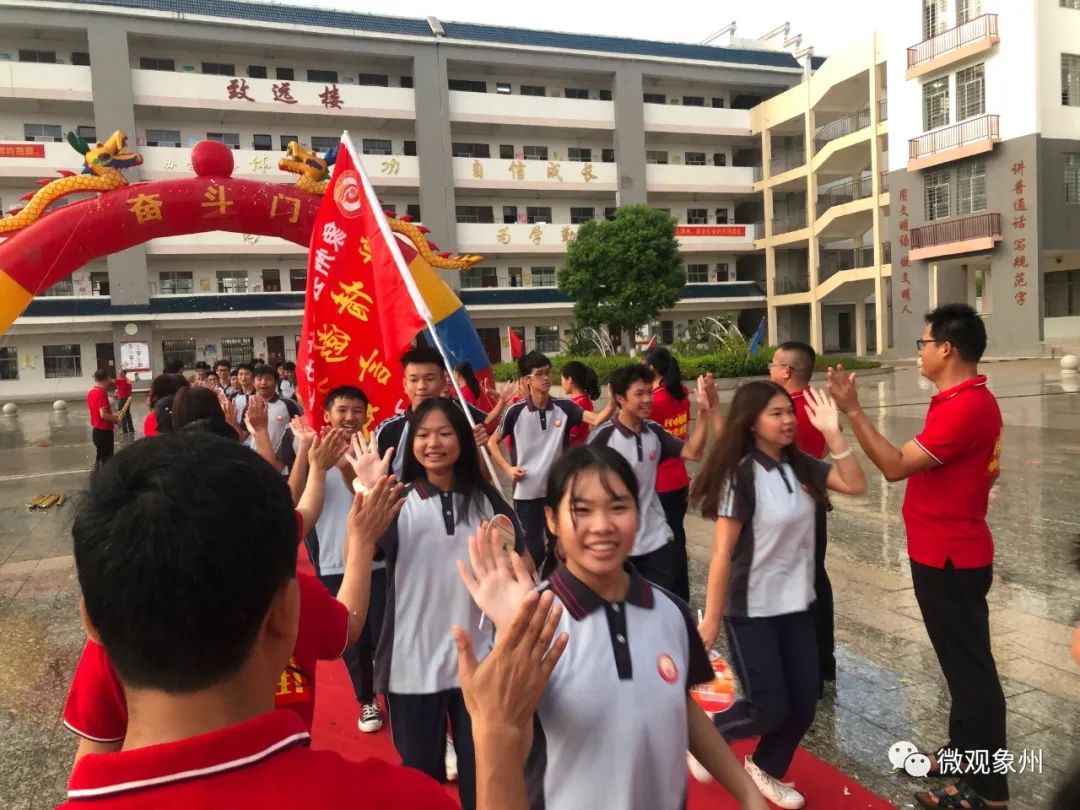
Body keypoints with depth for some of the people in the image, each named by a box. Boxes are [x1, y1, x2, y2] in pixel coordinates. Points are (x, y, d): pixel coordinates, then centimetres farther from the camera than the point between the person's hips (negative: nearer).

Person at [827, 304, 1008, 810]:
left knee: (969, 665, 0)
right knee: (960, 660, 20)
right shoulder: (966, 400, 10)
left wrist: (851, 410, -25)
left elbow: (895, 466, -26)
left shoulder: (965, 407, -24)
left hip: (949, 558, -10)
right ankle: (962, 750, 35)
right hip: (947, 553, 10)